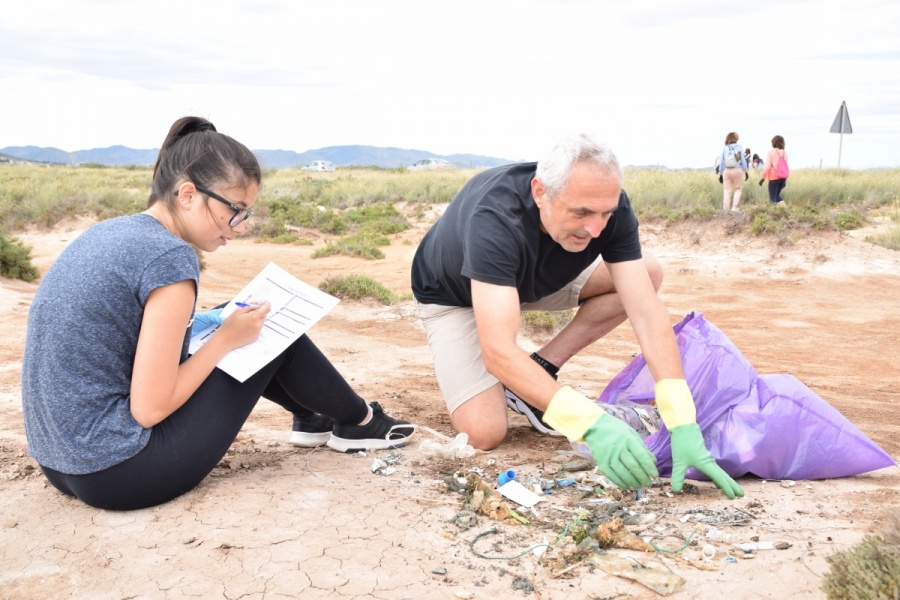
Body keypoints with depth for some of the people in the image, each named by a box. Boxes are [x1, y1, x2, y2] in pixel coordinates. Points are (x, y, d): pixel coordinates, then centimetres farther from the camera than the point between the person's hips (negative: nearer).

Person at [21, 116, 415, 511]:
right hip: (118, 473, -8)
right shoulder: (169, 257, -20)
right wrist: (227, 339, -8)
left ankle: (311, 417, 36)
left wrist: (220, 328, 9)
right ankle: (359, 422, 26)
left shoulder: (106, 233, 5)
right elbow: (150, 409, -20)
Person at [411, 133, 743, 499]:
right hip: (454, 296, -5)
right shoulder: (495, 219, -43)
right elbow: (498, 352, -48)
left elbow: (646, 311, -31)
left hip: (534, 280, 5)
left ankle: (538, 371, -4)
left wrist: (683, 425, -40)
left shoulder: (608, 206, -27)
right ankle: (454, 366, 10)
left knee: (647, 273, -13)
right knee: (485, 433, -23)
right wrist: (592, 423, -57)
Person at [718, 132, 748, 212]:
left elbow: (721, 162, 3)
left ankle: (726, 209, 4)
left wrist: (721, 174, 9)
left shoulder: (724, 148, 1)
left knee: (727, 190, 7)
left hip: (726, 170, 1)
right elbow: (743, 161, 2)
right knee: (738, 188, 14)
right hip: (737, 170, -1)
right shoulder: (739, 147, -1)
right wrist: (745, 172, 10)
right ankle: (734, 207, 2)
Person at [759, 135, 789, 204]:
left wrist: (762, 177, -6)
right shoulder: (784, 153, 7)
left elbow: (767, 166, -12)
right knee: (777, 194, 21)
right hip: (783, 178, 5)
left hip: (774, 178, -5)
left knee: (772, 197, 1)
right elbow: (786, 167, 9)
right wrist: (785, 180, 16)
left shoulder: (771, 152, -8)